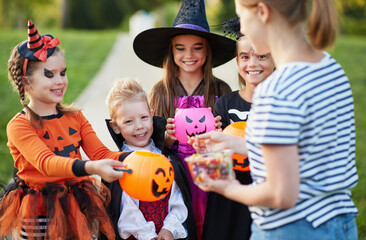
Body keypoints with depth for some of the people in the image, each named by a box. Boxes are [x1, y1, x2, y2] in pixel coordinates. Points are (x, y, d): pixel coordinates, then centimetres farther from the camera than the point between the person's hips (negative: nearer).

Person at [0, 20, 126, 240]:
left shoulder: (75, 117, 8)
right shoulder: (19, 126, -12)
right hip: (40, 218, -5)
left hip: (78, 211, 5)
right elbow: (46, 163, -29)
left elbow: (100, 152, -2)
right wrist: (92, 168, -45)